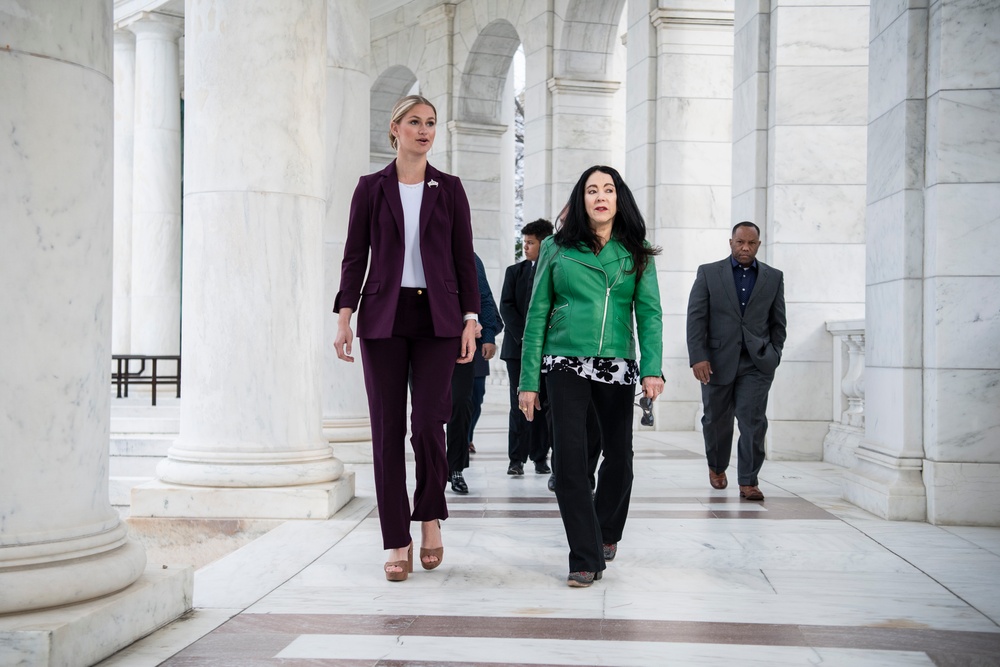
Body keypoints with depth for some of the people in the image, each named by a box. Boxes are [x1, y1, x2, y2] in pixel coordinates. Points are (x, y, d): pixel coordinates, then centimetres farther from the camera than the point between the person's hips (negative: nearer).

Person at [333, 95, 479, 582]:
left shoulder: (449, 189, 8)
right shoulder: (371, 188, 7)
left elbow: (464, 258, 6)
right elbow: (355, 255, 6)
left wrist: (470, 319, -1)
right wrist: (344, 316, -3)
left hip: (436, 317, 0)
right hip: (383, 316, 0)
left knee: (428, 423, -8)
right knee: (387, 428, -1)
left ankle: (430, 517, 19)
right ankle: (398, 543, 8)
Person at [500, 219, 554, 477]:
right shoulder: (514, 271, 10)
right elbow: (506, 307, 2)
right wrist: (524, 337, -9)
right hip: (518, 347, 1)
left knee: (543, 405, 2)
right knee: (519, 405, -1)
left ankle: (540, 457, 8)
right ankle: (517, 458, 1)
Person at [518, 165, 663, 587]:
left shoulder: (636, 253, 7)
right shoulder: (557, 249, 5)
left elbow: (649, 313, 0)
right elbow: (537, 316, 6)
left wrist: (652, 368, -15)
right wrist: (529, 381, 1)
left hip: (617, 369, 1)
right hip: (566, 366, -1)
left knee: (619, 456, 10)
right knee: (569, 458, -9)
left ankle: (606, 533, 36)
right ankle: (586, 557, -1)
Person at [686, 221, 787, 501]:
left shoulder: (773, 277, 8)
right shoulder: (708, 273, 2)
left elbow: (777, 322, 12)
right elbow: (696, 317, -3)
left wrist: (773, 356, 5)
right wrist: (698, 357, -12)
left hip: (756, 363, 0)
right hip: (718, 360, 0)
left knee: (753, 421, -9)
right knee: (716, 419, 12)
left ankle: (748, 482, -3)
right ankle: (717, 467, 35)